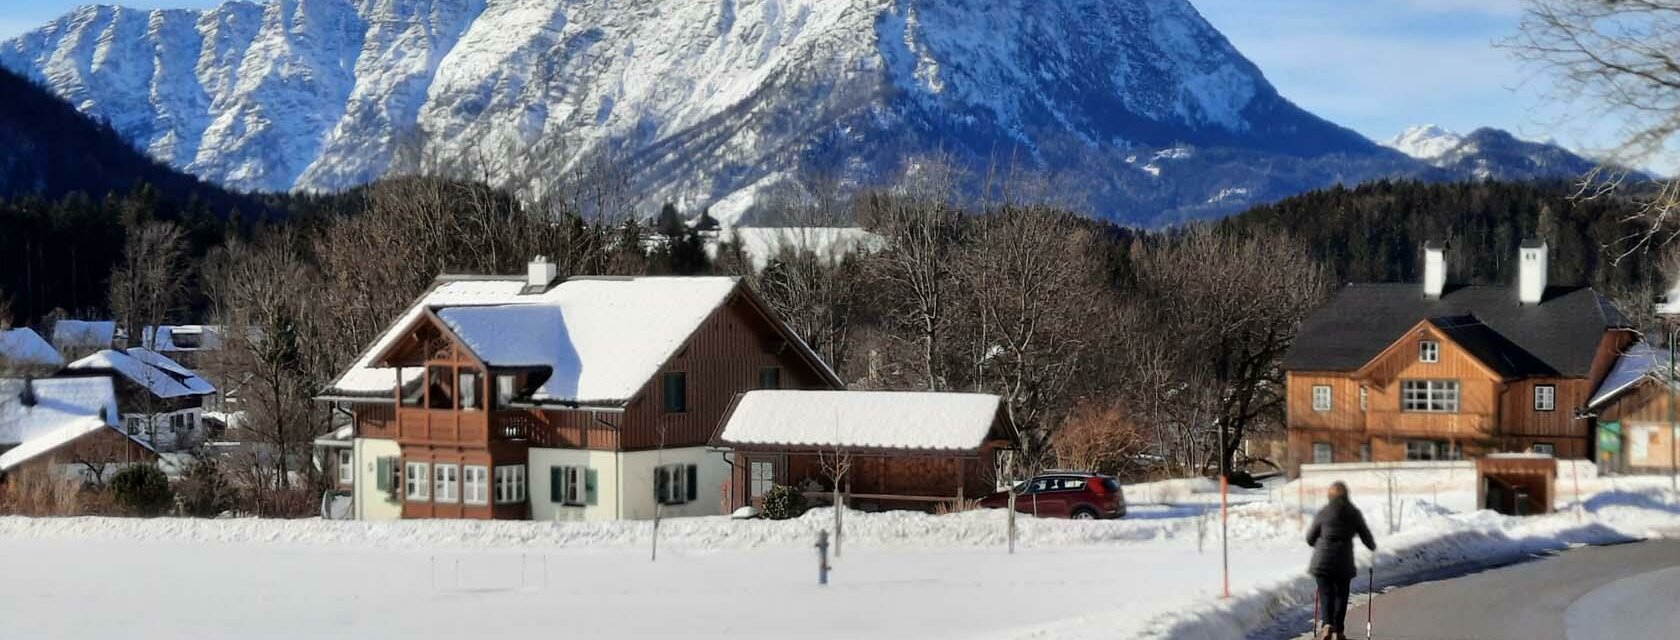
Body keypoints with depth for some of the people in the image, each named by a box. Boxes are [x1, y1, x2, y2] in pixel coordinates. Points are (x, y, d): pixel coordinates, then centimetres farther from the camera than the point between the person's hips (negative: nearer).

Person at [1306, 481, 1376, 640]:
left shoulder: (1323, 513, -2)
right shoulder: (1354, 513, 0)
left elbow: (1310, 538, 6)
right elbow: (1366, 536, 7)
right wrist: (1372, 546, 30)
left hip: (1322, 561, -1)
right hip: (1343, 562, 1)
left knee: (1326, 593, 5)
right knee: (1341, 595, 14)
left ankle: (1328, 625, -17)